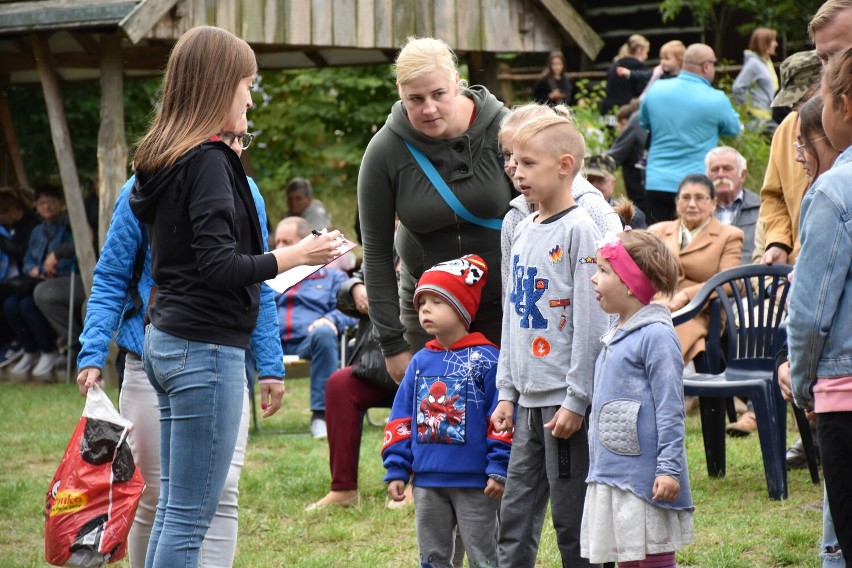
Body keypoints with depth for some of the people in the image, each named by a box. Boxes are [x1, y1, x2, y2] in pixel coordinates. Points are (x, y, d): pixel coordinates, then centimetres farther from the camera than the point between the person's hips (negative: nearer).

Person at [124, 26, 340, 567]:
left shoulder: (164, 160, 12)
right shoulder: (208, 162, -14)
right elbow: (219, 267, -19)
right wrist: (297, 255, -10)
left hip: (165, 342, 9)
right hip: (205, 349, -9)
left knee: (174, 509, 12)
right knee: (191, 518, -7)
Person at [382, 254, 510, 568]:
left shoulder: (486, 360, -8)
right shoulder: (420, 362, 9)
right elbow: (401, 420, 11)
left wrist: (498, 468, -13)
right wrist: (396, 469, 5)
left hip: (475, 482, -6)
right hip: (426, 481, 6)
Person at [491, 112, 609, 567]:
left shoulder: (579, 230, -11)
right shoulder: (522, 231, 13)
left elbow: (590, 321, -14)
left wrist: (577, 400, -16)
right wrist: (506, 392, 14)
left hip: (566, 399, -8)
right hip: (528, 399, 8)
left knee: (571, 517, -1)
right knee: (515, 515, 9)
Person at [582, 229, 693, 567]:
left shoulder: (655, 336, -13)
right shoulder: (615, 336, 15)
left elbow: (670, 409, -16)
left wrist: (669, 469, -19)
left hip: (645, 479, -9)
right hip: (610, 476, 9)